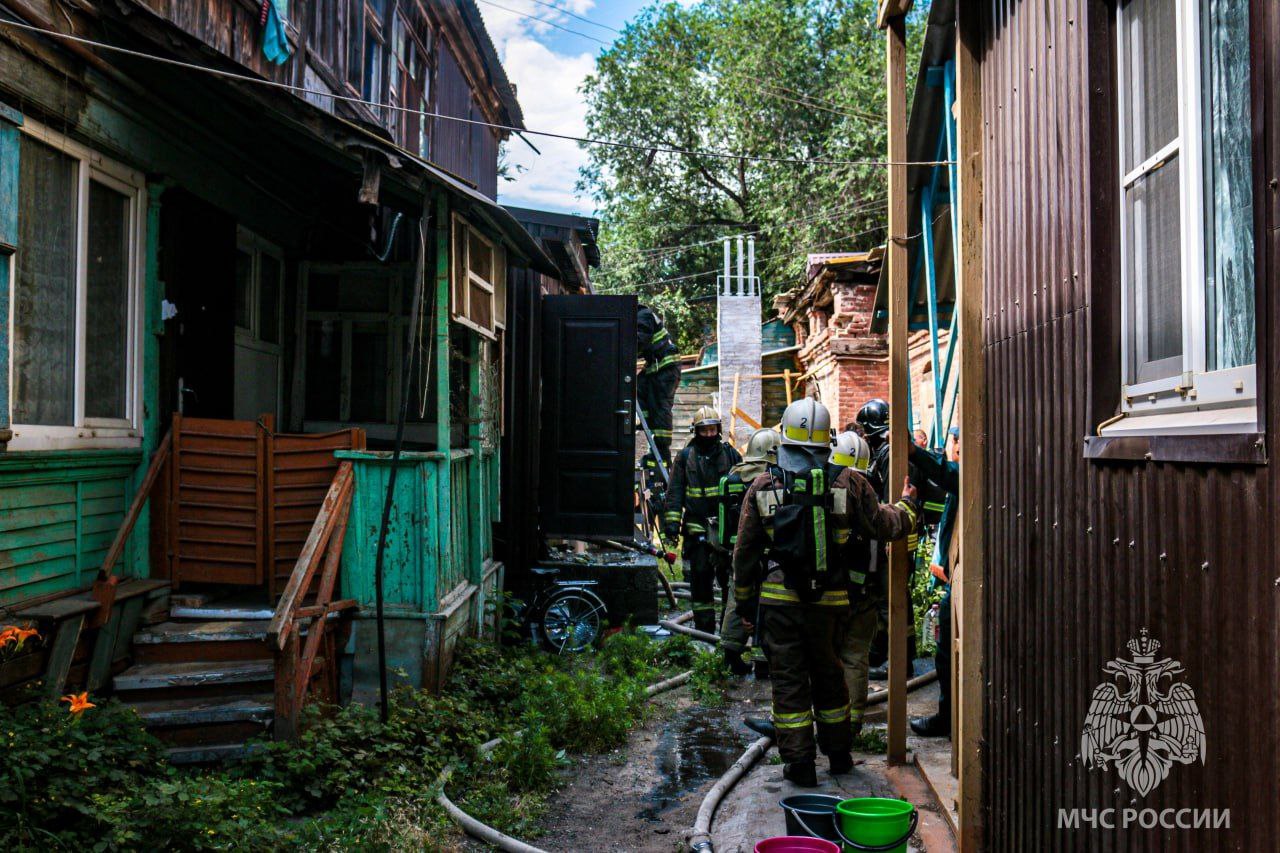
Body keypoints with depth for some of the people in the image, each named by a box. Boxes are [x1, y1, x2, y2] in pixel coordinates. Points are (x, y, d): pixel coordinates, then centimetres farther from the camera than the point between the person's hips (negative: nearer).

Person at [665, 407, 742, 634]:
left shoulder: (730, 454, 7)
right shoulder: (685, 456, 6)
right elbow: (675, 492, 4)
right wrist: (672, 521, -6)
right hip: (696, 528, 0)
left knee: (730, 575, 2)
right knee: (700, 577, 4)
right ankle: (704, 630, 12)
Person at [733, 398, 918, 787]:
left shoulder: (763, 485, -1)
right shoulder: (847, 482, -2)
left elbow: (745, 550, 3)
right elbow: (884, 524, 7)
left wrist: (745, 601, 13)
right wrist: (907, 504, 29)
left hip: (778, 598, -1)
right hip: (830, 599, 2)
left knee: (788, 679, 6)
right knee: (829, 675, 18)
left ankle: (799, 762, 9)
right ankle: (838, 752, 31)